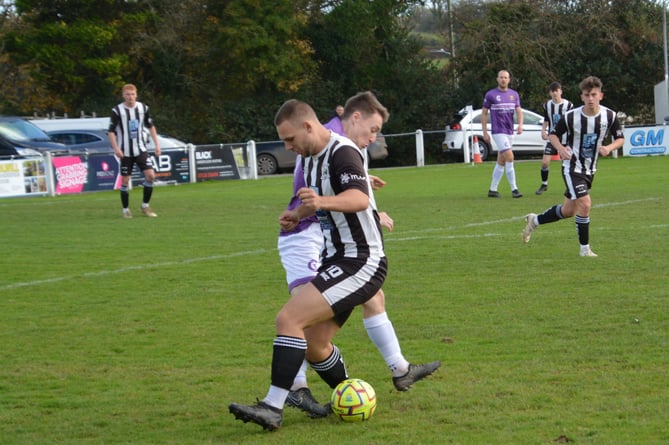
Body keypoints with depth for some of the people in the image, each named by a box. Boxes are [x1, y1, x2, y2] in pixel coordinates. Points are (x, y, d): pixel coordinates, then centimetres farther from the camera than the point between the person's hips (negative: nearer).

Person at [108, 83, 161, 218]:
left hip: (141, 149, 3)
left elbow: (150, 126, 14)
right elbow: (111, 131, -6)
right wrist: (116, 148, -17)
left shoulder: (143, 108, 2)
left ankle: (145, 206, 5)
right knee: (125, 181, 0)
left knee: (150, 175, -10)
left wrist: (157, 144, 9)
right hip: (125, 152, -3)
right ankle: (126, 210, 13)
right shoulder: (117, 110, -9)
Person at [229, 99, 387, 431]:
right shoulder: (312, 157, 12)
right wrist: (299, 213, 8)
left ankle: (273, 408, -23)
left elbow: (359, 200, -35)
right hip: (336, 260, 10)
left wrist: (323, 202, -54)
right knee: (312, 345, 11)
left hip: (360, 263, -10)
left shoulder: (342, 152, -17)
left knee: (289, 318, -21)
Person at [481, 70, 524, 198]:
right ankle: (514, 189, -16)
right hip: (498, 131, -6)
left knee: (501, 161, 9)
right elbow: (484, 113, 1)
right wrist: (485, 132, -2)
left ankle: (492, 189, 17)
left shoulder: (514, 94, 10)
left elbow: (518, 110, 4)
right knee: (509, 157, -17)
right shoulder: (490, 95, -3)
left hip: (510, 132, 6)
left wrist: (520, 124, -15)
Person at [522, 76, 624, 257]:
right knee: (585, 204, -20)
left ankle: (534, 220, 37)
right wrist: (560, 148, -22)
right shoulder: (571, 117, -17)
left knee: (569, 211, 14)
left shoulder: (610, 116, -9)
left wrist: (609, 147, -20)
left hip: (590, 170, 5)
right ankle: (585, 249, -7)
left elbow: (620, 138, 1)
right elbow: (553, 134, -2)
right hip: (572, 167, -5)